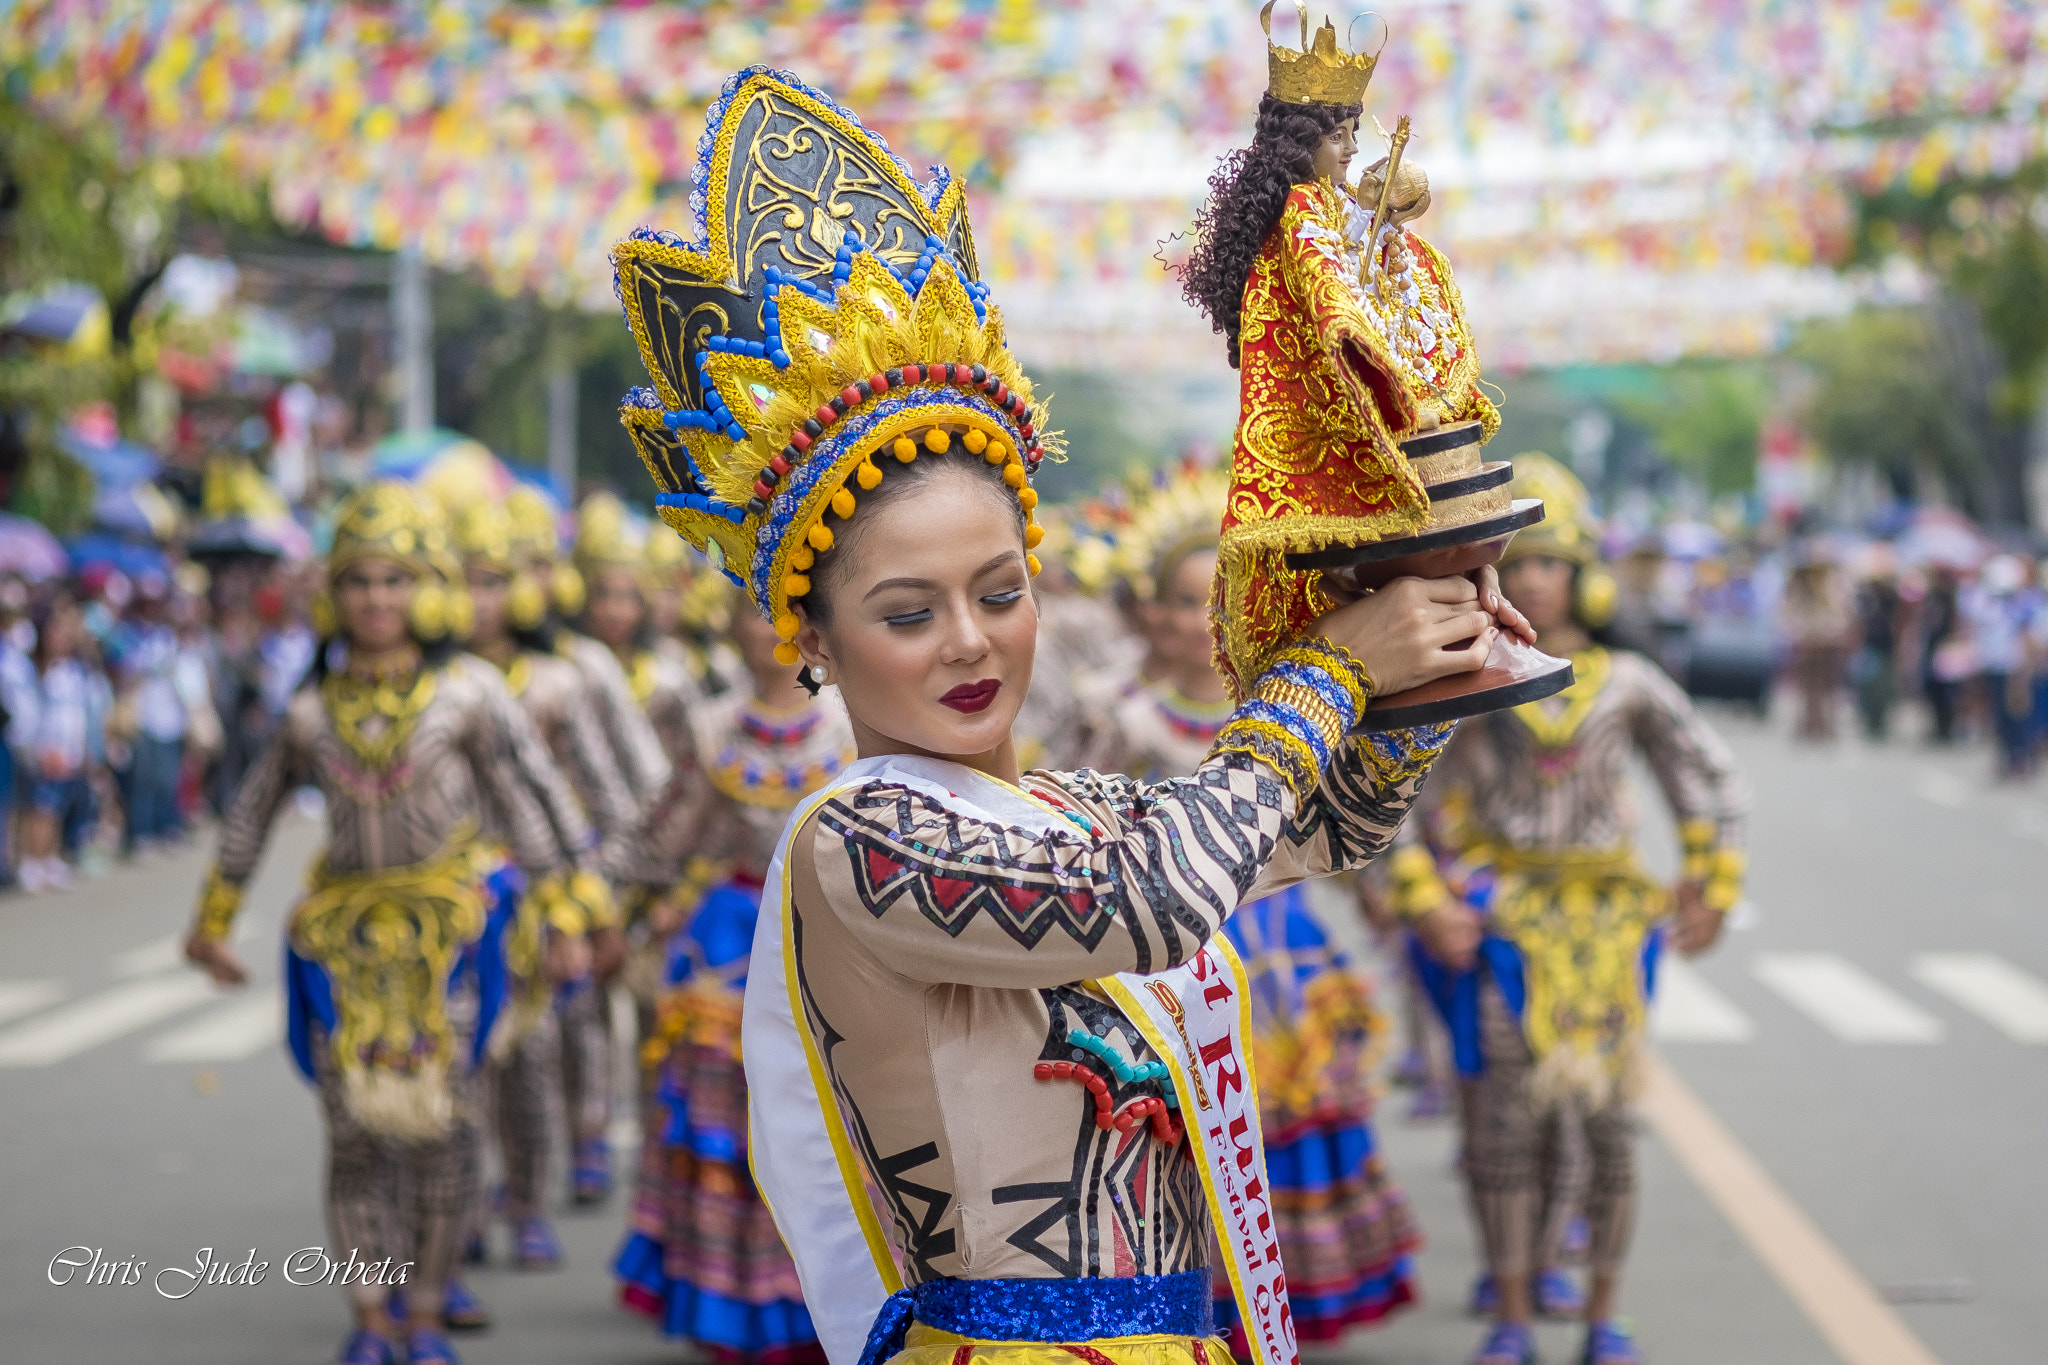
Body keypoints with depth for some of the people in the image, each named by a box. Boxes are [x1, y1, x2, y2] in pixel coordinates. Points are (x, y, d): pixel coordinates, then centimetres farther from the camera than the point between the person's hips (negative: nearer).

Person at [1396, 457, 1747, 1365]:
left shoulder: (1627, 685, 6)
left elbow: (1709, 780, 16)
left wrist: (1711, 882, 8)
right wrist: (1422, 899, -7)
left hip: (1607, 916, 2)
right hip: (1500, 917, -2)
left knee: (1607, 1119, 2)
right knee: (1505, 1115, -4)